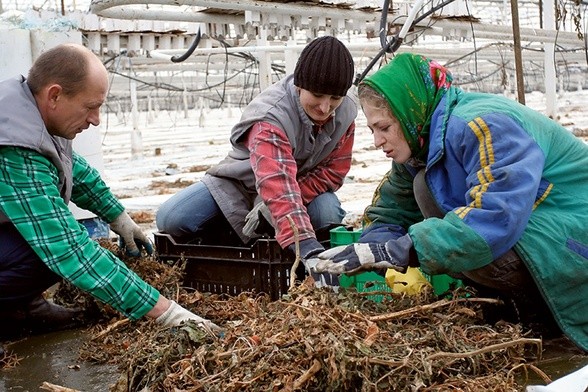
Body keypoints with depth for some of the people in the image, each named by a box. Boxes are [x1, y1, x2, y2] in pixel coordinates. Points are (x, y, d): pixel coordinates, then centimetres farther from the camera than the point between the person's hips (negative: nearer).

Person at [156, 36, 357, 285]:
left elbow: (332, 171, -13)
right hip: (240, 183, -3)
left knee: (330, 213, -30)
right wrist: (309, 249, -61)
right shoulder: (270, 115, -35)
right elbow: (278, 187, -48)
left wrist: (271, 208, -27)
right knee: (170, 219, -24)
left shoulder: (345, 113, -17)